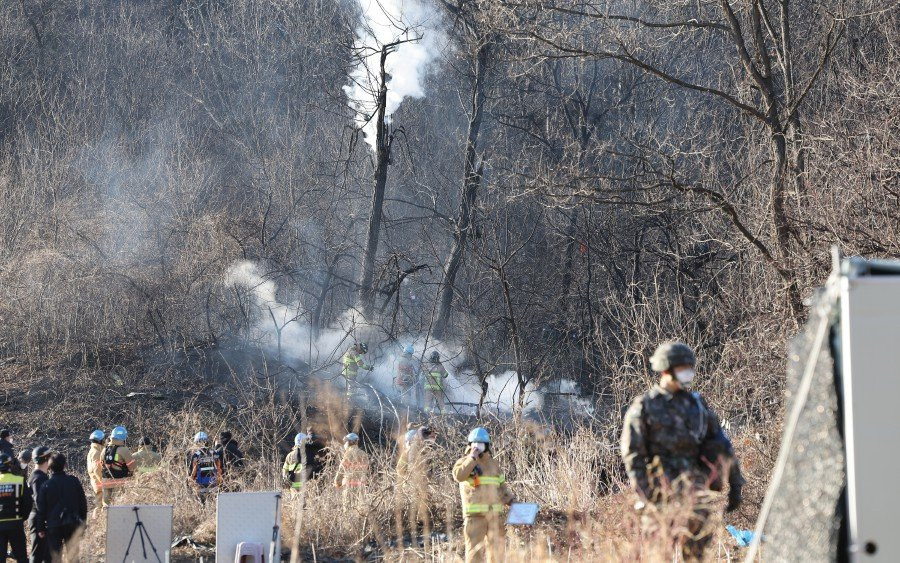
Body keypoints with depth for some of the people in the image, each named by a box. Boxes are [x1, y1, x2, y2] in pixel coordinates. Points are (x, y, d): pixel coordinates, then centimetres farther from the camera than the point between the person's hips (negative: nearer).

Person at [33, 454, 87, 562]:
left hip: (53, 525, -1)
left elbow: (41, 509, -3)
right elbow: (83, 503, 5)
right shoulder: (74, 481, -1)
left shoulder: (45, 486, -6)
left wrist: (40, 528, 5)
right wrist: (82, 520, 16)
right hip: (73, 524, 1)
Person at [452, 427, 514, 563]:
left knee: (497, 547, 9)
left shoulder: (493, 463, 17)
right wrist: (472, 458, -17)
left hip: (495, 514, 5)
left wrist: (509, 498, 13)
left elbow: (501, 484, 27)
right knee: (475, 548, -9)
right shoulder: (464, 461, 1)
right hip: (475, 515, -5)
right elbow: (458, 475, -21)